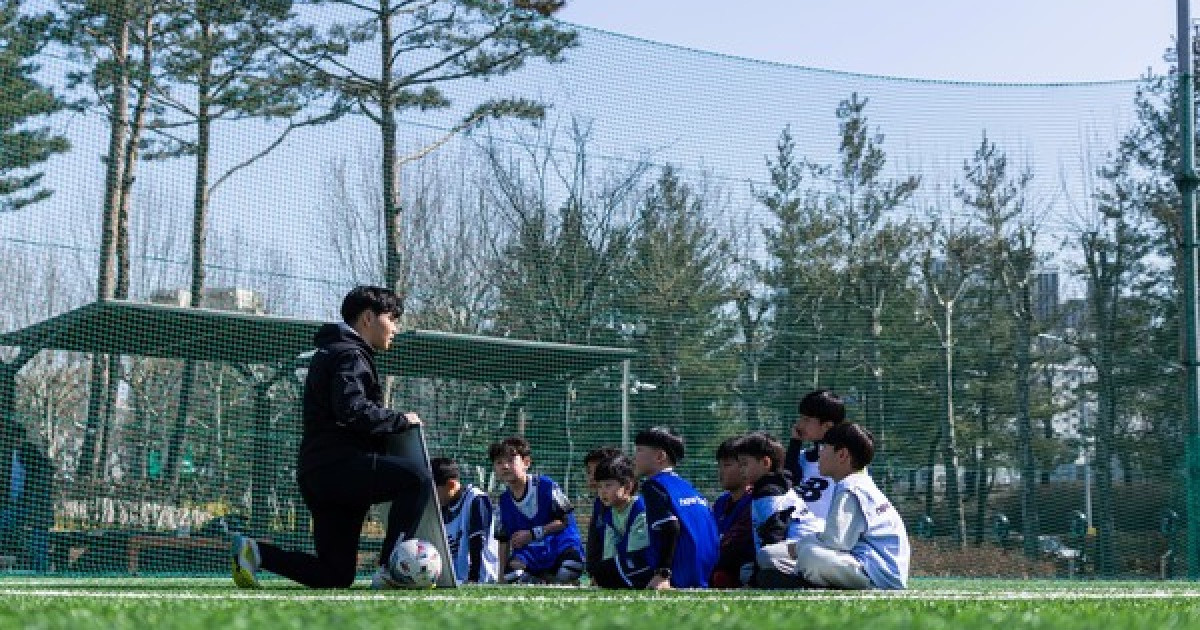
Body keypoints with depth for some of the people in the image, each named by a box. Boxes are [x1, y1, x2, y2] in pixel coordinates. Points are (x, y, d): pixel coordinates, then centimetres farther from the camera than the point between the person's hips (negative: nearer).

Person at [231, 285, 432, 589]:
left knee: (335, 576, 8)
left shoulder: (331, 353, 30)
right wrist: (401, 419, -9)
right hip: (339, 468, -10)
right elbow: (353, 410, -20)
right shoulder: (349, 354, -5)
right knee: (417, 476, -24)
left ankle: (254, 551, 4)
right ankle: (389, 570, -27)